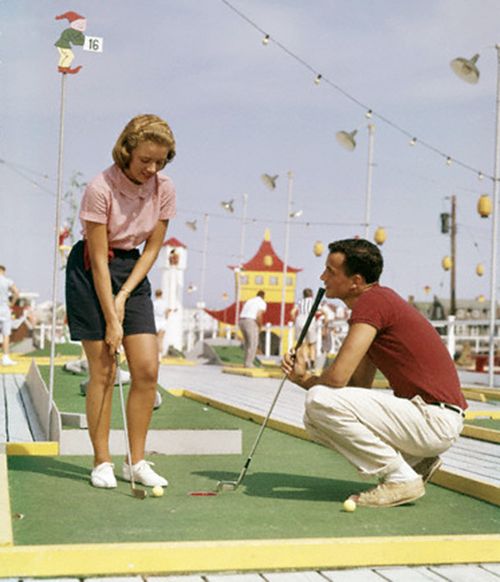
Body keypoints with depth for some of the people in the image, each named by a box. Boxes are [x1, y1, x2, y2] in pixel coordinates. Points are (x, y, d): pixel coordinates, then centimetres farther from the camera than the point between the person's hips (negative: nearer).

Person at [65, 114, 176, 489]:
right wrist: (111, 320, -19)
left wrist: (124, 295, -10)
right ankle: (102, 462, 7)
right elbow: (99, 259, -19)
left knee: (147, 370, -3)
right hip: (90, 272, -5)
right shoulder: (101, 189, -21)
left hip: (133, 271, 5)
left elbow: (153, 248, 0)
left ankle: (137, 461, 8)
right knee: (103, 371, -5)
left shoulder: (164, 190, -7)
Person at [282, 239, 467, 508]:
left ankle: (401, 478, -8)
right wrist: (304, 377, 3)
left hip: (436, 419, -10)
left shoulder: (371, 302, -15)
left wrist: (306, 380, 2)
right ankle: (415, 461, 12)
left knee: (319, 402, -20)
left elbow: (337, 377, -22)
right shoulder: (379, 301, 16)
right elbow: (358, 387, 16)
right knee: (316, 420, 12)